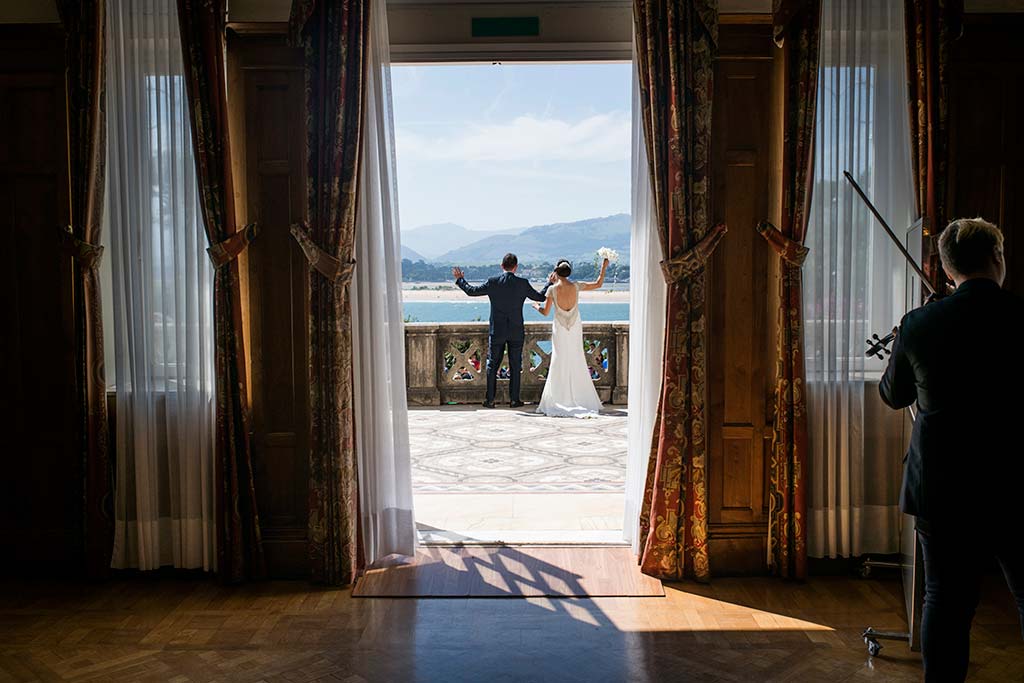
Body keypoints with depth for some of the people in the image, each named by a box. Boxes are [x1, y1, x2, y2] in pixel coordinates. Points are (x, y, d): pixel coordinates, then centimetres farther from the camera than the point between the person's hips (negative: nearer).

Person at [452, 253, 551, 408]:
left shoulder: (493, 282, -6)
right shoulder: (523, 283, -6)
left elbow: (471, 291, 2)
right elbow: (540, 297, 5)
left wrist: (460, 279, 19)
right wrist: (551, 283, 22)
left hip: (497, 331, 0)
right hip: (517, 332, 0)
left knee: (492, 365, 8)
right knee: (515, 366, 9)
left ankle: (490, 400, 9)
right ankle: (514, 399, 10)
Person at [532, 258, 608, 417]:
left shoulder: (553, 289, -11)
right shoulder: (576, 286, -6)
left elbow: (545, 312, -5)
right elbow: (598, 284, 5)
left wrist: (536, 306, 16)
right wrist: (603, 268, 17)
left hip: (559, 329, -2)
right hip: (575, 327, 2)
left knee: (559, 363, 5)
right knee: (577, 362, 9)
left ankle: (559, 400, 5)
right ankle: (580, 399, 13)